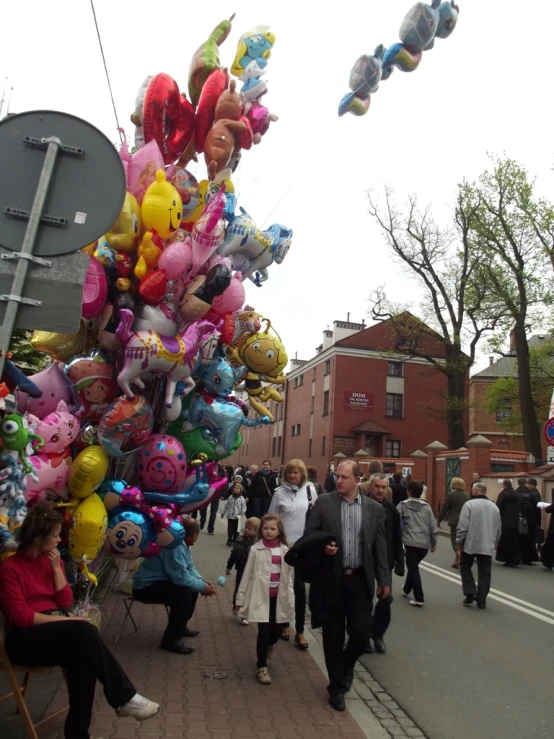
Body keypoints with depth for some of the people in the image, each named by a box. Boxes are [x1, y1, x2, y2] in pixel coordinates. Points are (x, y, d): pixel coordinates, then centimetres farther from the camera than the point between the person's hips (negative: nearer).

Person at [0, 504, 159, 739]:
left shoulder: (51, 560, 10)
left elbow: (65, 602, 4)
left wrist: (56, 568, -5)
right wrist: (64, 620, -19)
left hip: (56, 634, 6)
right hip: (25, 639, -5)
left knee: (82, 656, -31)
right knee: (84, 632, -32)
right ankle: (124, 698, -23)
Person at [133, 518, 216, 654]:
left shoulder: (183, 543, 3)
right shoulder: (174, 545, -29)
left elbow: (190, 568, 7)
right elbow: (181, 577, -31)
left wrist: (202, 582, -10)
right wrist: (203, 587, -19)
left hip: (160, 581, 10)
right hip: (146, 586, -10)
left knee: (193, 585, 8)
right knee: (184, 591, -28)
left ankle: (180, 626, 24)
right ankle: (171, 639, -13)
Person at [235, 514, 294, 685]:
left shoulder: (285, 551, -1)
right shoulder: (256, 549, -9)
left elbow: (288, 576, 6)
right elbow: (247, 574, -3)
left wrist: (290, 600, 7)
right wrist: (241, 597, 0)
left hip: (279, 597, 3)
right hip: (261, 596, -3)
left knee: (277, 631, 12)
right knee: (264, 631, -1)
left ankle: (265, 648, 45)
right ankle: (261, 667, 20)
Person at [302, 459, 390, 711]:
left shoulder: (375, 508, 1)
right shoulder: (323, 502, -3)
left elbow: (380, 547, 5)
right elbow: (309, 535, 0)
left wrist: (384, 580, 4)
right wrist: (322, 547, -19)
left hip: (360, 579, 1)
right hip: (331, 578, -1)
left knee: (361, 632, 2)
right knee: (333, 634, 10)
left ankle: (346, 666, 35)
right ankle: (337, 686, 31)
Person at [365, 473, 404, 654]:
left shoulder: (391, 509, 0)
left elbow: (397, 539, 5)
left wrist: (399, 563, 2)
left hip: (385, 562, 3)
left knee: (386, 598, 5)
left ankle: (378, 634, 28)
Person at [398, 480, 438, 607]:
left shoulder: (403, 505, -3)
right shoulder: (426, 507, 6)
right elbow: (433, 526, 6)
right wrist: (433, 543, 14)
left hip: (410, 542, -5)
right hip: (424, 543, 5)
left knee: (413, 568, 2)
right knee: (414, 566, 22)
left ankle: (419, 598, -1)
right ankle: (406, 589, 39)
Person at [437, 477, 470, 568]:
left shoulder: (451, 495, -10)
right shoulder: (467, 495, 8)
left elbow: (444, 508, -6)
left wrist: (439, 520, 4)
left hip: (455, 521, -6)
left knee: (455, 541, 3)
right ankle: (457, 561, 21)